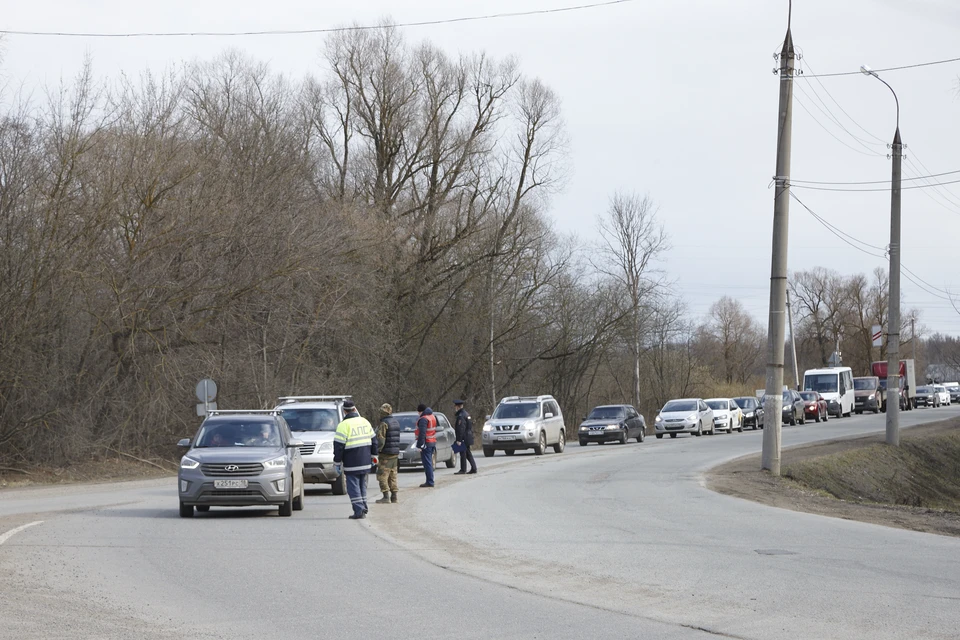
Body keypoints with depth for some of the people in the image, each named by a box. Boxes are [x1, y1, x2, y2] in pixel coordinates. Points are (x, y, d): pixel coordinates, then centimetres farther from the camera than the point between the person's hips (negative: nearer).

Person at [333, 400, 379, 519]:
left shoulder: (344, 425, -11)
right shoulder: (364, 422, 9)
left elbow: (338, 445, -11)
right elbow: (373, 439, 17)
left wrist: (337, 462, -3)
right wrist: (373, 455, 27)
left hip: (351, 464, -6)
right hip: (365, 463, 6)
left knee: (353, 487, -2)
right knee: (362, 486, 18)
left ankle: (359, 511, -8)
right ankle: (363, 510, 21)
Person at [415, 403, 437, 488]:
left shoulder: (423, 419, -16)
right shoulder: (432, 417, 14)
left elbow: (422, 433, -22)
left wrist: (419, 445, -20)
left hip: (426, 443, -10)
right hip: (433, 442, 10)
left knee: (427, 462, -8)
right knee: (429, 462, 15)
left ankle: (430, 482, -9)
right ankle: (430, 481, 19)